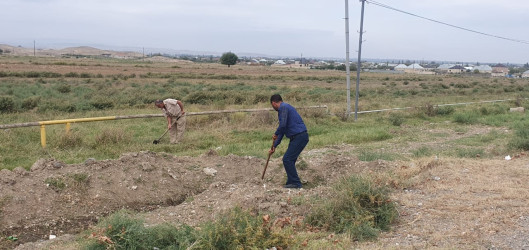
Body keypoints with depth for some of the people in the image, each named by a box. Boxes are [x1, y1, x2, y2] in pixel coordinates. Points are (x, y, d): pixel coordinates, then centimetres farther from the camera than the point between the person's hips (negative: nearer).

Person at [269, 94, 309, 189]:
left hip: (299, 137, -10)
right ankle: (291, 182, 19)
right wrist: (274, 146, 28)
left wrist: (275, 134, 0)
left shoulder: (283, 107, -9)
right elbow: (282, 130, 27)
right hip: (298, 137, 10)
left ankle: (296, 183, -3)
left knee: (287, 159, -8)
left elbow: (282, 125, -21)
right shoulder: (285, 107, 23)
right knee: (289, 160, 13)